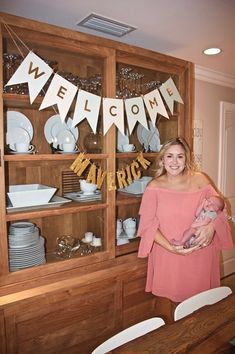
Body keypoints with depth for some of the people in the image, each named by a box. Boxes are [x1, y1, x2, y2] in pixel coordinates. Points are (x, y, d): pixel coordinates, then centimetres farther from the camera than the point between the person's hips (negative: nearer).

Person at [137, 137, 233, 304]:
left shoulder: (200, 180, -3)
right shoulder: (154, 187, -5)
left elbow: (219, 209, 2)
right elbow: (148, 224, -8)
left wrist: (211, 227, -19)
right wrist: (170, 247, -19)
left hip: (199, 255, 1)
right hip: (167, 255, 0)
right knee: (169, 298, 9)